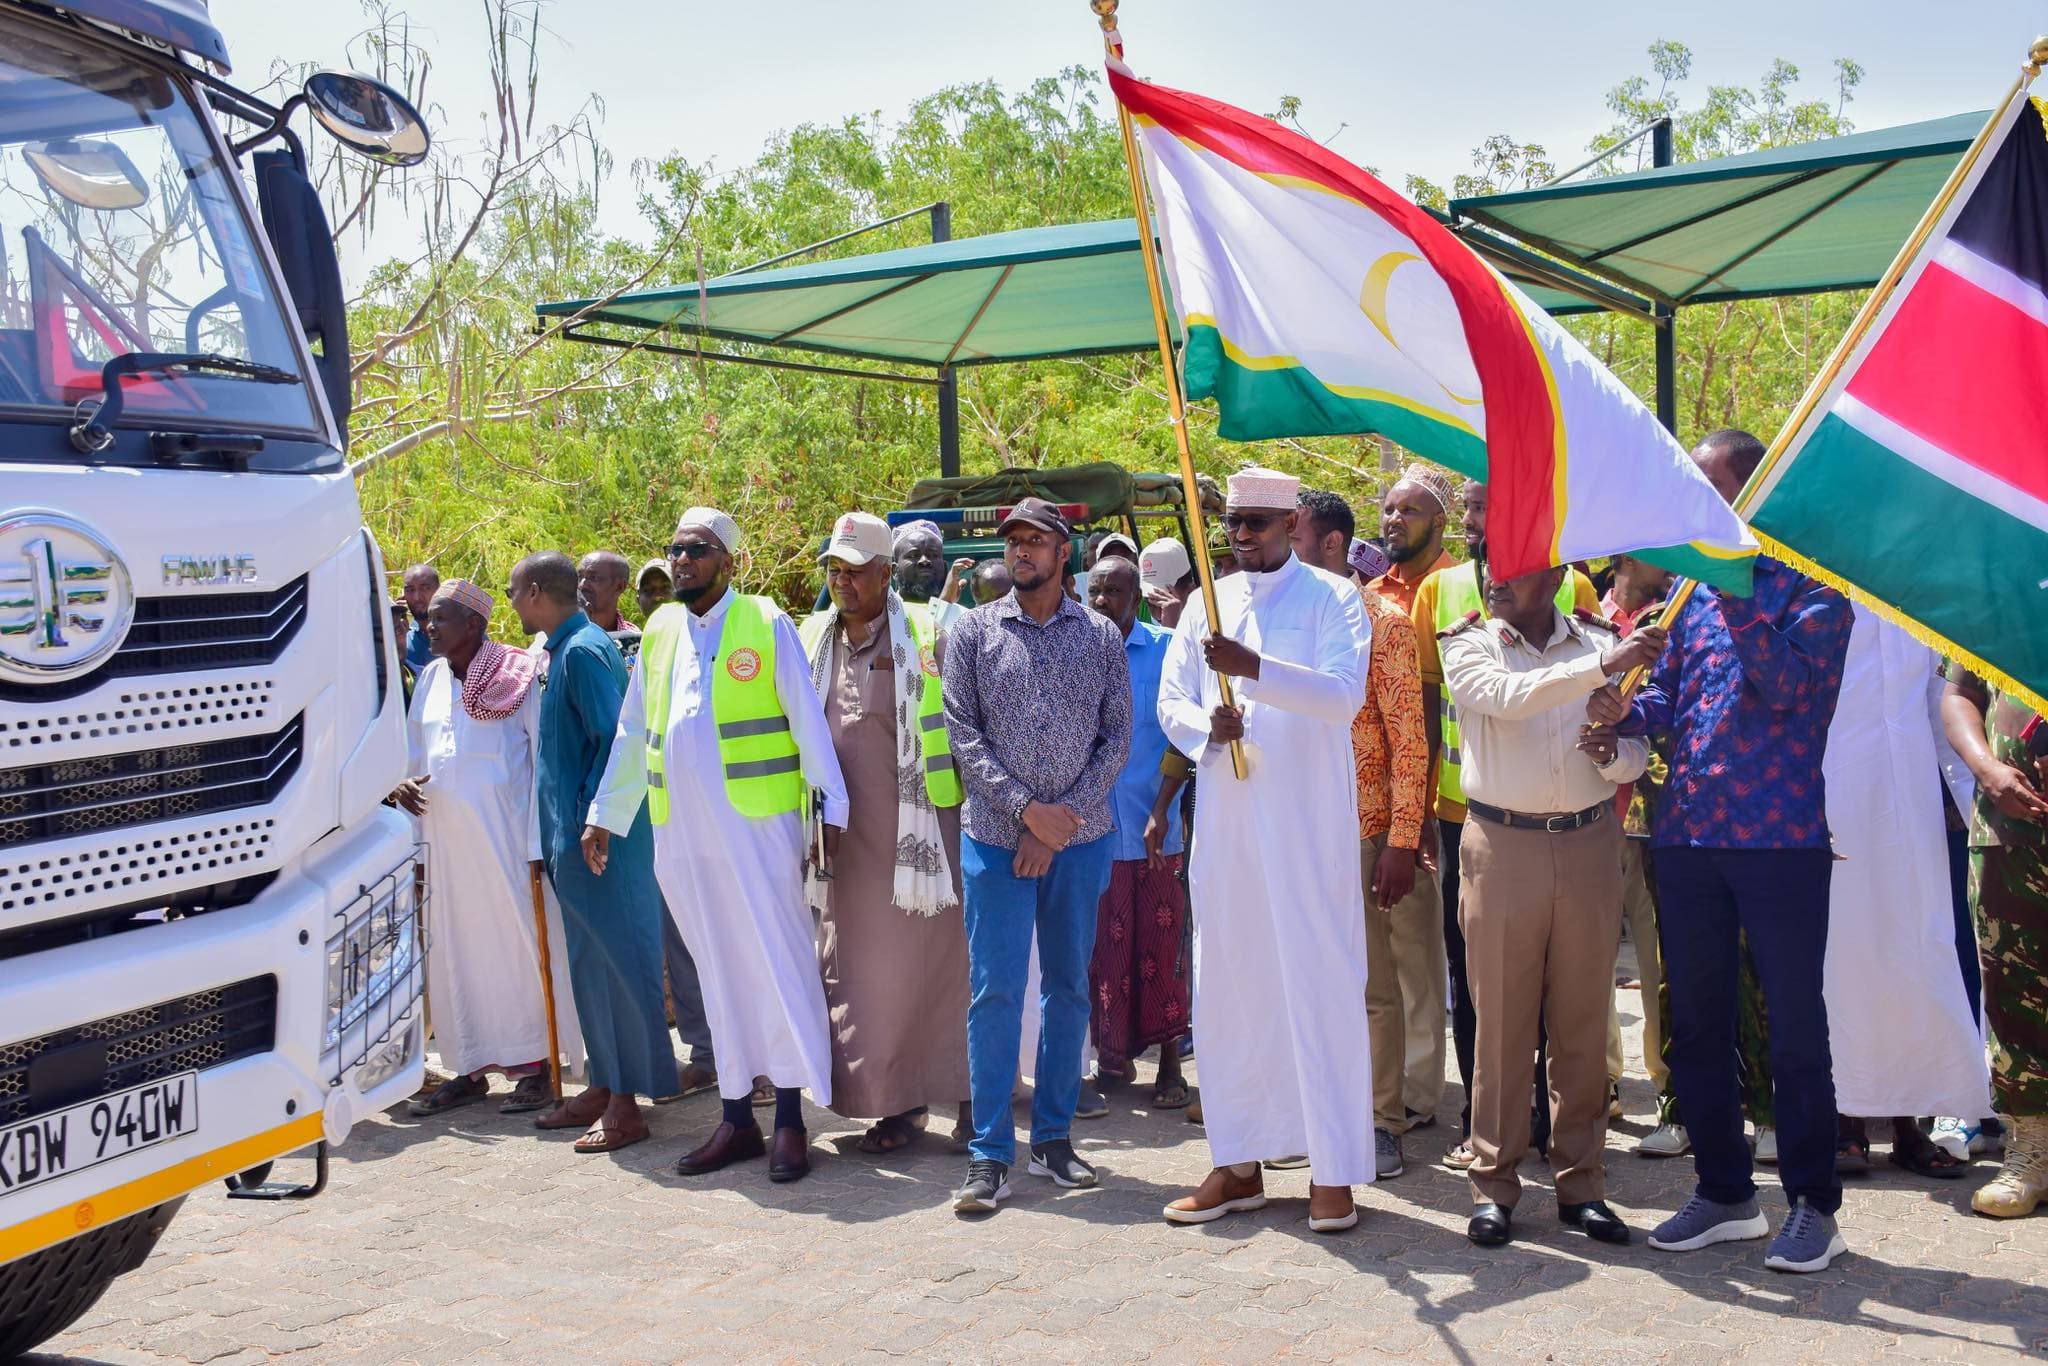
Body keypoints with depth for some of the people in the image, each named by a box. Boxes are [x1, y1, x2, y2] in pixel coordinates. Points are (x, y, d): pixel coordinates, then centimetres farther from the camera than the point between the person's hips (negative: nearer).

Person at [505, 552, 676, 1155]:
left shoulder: (583, 651, -14)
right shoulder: (565, 651, 16)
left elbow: (614, 738, -21)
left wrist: (590, 823, -20)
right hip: (572, 838, 10)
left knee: (616, 962, -4)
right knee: (590, 966, 15)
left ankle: (627, 1102, 2)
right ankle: (604, 1087, 24)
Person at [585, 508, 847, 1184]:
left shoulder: (765, 623, -1)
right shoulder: (658, 631, 14)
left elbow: (808, 721, -3)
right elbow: (631, 734, 20)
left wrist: (830, 805, -8)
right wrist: (604, 814, 19)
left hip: (756, 822, -5)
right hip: (679, 830, 5)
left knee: (777, 963, -2)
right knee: (718, 972, 10)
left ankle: (790, 1118, 6)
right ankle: (737, 1118, 18)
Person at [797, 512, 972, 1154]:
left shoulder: (927, 635, -5)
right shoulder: (812, 638, 10)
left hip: (919, 828, -5)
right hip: (849, 836, 5)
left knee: (936, 958, 0)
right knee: (862, 966, 7)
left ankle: (969, 1096, 13)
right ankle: (897, 1102, 18)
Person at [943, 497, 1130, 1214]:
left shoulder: (1100, 635, 6)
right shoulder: (975, 631, 3)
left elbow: (1117, 738, 2)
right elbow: (962, 732, -2)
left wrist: (1062, 818, -9)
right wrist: (1026, 807, -12)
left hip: (1080, 839, 2)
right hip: (997, 839, -1)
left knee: (1069, 987, 8)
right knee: (995, 990, -3)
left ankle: (1053, 1137, 20)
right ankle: (990, 1155, 4)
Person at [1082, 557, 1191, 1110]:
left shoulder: (1164, 649, -2)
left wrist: (1160, 811, -11)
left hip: (1151, 828, -2)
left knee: (1160, 946, 2)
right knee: (1102, 950, 8)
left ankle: (1169, 1066, 10)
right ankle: (1112, 1054, 20)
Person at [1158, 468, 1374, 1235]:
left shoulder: (1332, 598, -1)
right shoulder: (1208, 605, 13)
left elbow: (1343, 695, -15)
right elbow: (1169, 700, 11)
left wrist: (1253, 669, -27)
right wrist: (1207, 726, -11)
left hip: (1308, 822, -5)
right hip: (1225, 820, 5)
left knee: (1321, 986, -3)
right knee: (1227, 987, 8)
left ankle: (1333, 1170, 6)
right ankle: (1237, 1164, 19)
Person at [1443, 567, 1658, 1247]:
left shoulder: (1601, 639, 9)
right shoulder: (1467, 644, 1)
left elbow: (1639, 750, 11)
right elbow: (1505, 696, -20)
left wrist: (1613, 752, -11)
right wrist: (1603, 666, -28)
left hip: (1589, 842, 2)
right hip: (1502, 845, -2)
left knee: (1584, 1022, 7)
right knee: (1502, 1019, 1)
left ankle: (1581, 1183, 17)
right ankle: (1494, 1185, 11)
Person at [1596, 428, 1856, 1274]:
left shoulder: (1810, 583, -4)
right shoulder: (1691, 584, 13)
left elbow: (1785, 684, -18)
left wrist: (1734, 590, -21)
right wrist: (1625, 709, -7)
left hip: (1780, 836, -6)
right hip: (1687, 834, 6)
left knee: (1795, 1026, 3)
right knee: (1695, 1023, 12)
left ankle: (1813, 1204, 16)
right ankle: (1724, 1190, 26)